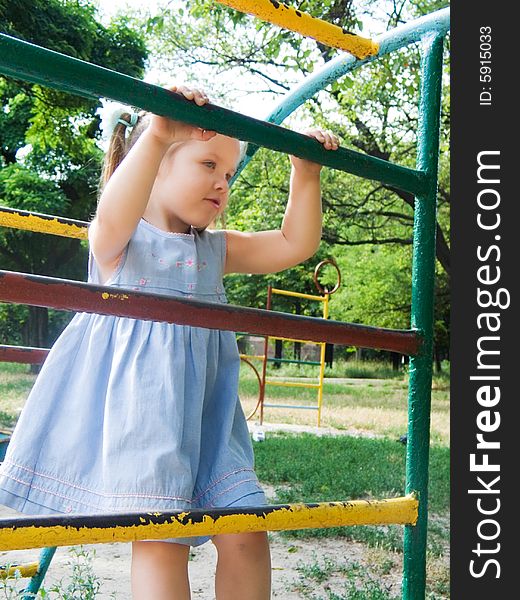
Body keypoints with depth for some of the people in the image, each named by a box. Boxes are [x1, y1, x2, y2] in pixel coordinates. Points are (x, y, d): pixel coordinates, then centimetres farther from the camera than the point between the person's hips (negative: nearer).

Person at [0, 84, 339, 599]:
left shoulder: (217, 250, 18)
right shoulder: (119, 240, 0)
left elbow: (296, 243, 13)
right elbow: (112, 218, -26)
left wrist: (305, 171, 4)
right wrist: (155, 135, -33)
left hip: (204, 412, 6)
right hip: (134, 405, -6)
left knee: (245, 534, -1)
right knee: (161, 541, -12)